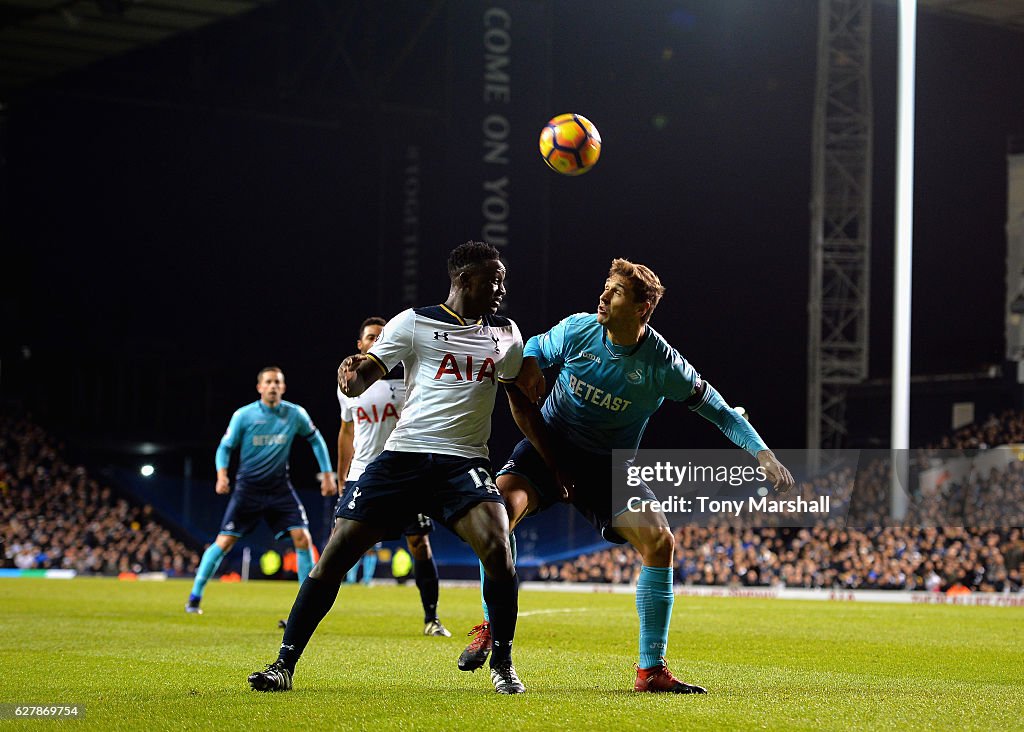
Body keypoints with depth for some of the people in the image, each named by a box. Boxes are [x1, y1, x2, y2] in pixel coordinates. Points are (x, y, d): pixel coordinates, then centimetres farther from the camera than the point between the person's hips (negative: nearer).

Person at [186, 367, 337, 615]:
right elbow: (225, 447, -1)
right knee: (224, 541, -7)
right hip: (248, 489, -2)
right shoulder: (243, 415, -7)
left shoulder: (295, 414, -2)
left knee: (303, 538, -12)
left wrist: (327, 474, 8)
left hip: (280, 489, 2)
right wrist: (222, 474, -19)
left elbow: (316, 440, 13)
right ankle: (195, 596, 5)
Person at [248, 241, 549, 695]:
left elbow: (521, 406, 23)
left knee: (498, 548, -23)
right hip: (404, 454, -2)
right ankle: (284, 665, 5)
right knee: (336, 554, -7)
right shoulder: (414, 323, 2)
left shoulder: (506, 335, 14)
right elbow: (360, 382, -3)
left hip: (464, 461, 2)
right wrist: (351, 375, -27)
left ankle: (502, 665, -4)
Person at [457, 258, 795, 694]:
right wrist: (528, 368, -15)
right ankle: (489, 628, -14)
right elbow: (534, 348, 10)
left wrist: (763, 454, -14)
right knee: (503, 503, -30)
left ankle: (651, 670, -7)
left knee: (659, 541, -19)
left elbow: (717, 410, -4)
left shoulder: (662, 364, -15)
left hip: (609, 468, 0)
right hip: (549, 449, 0)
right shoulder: (577, 330, -11)